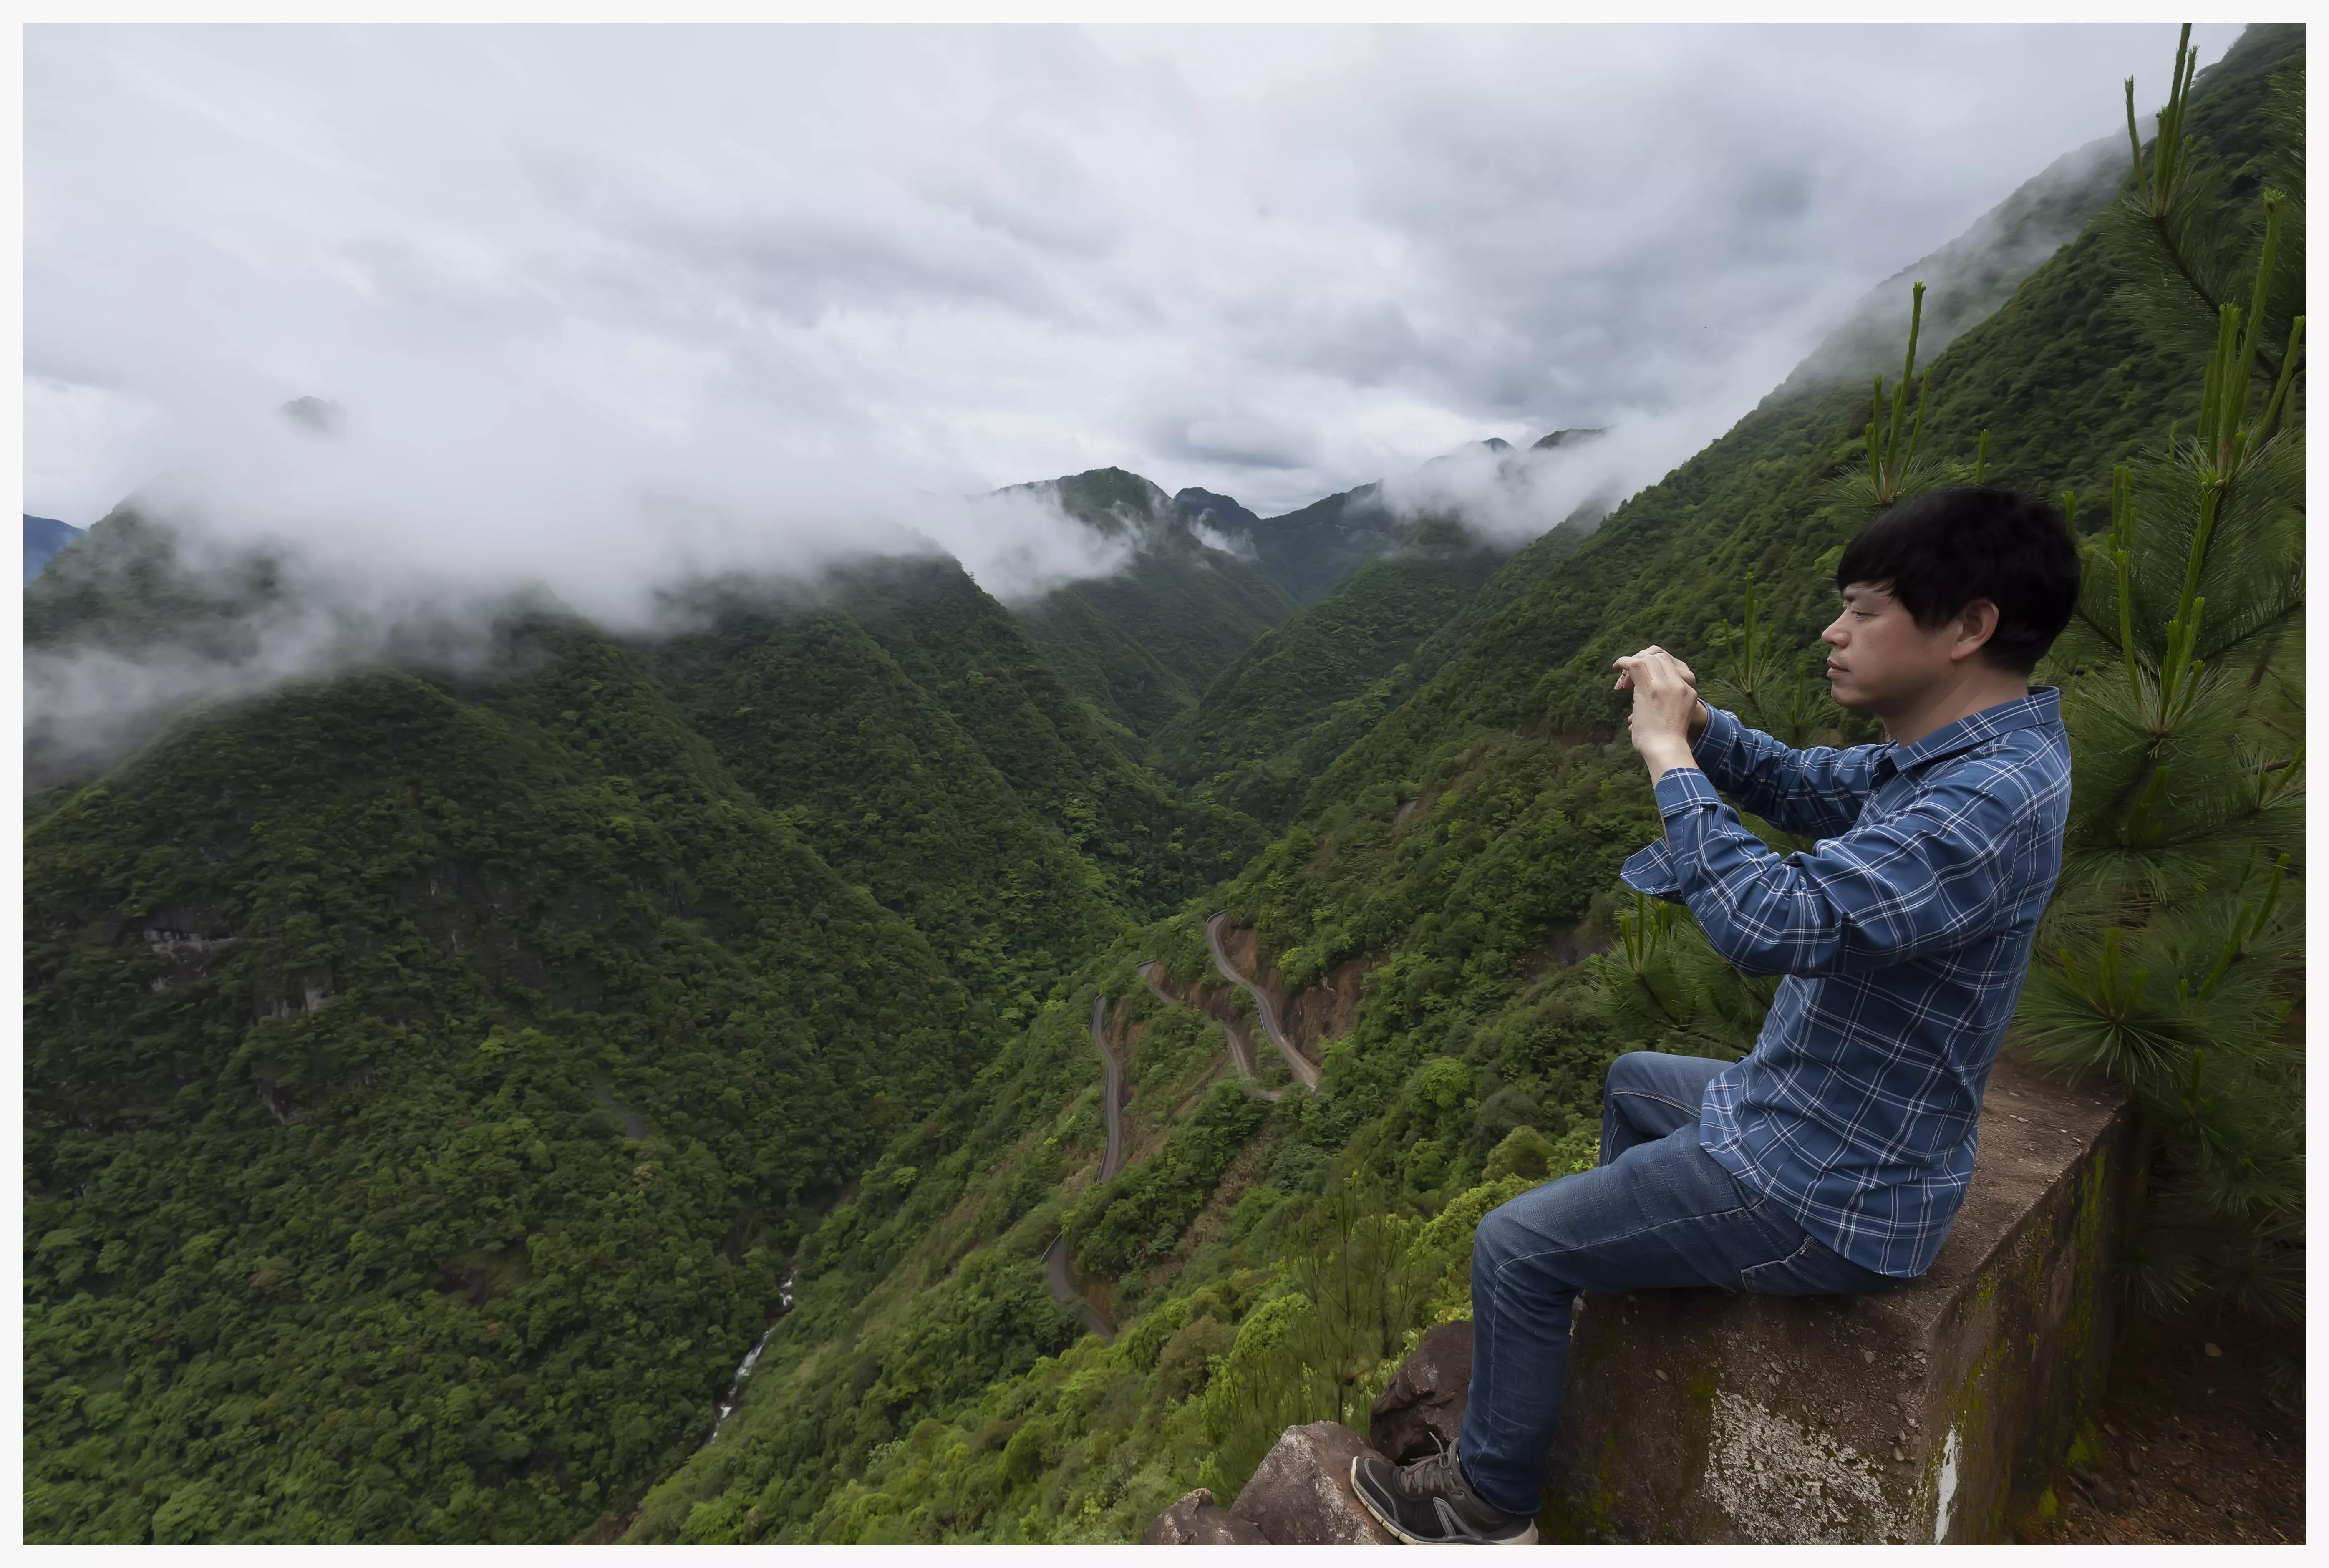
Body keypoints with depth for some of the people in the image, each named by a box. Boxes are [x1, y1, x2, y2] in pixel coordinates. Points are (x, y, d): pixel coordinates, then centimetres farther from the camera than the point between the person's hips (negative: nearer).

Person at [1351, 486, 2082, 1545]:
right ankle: (1613, 1298, 50)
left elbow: (1769, 923, -40)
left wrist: (1671, 756, -29)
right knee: (1634, 1081, 31)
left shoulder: (1992, 801, -31)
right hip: (1818, 1112, 10)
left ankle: (1491, 1499, 19)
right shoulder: (1962, 753, -1)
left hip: (1826, 1196, -10)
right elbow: (1813, 790, 12)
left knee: (1513, 1249, -5)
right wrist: (1696, 724, -6)